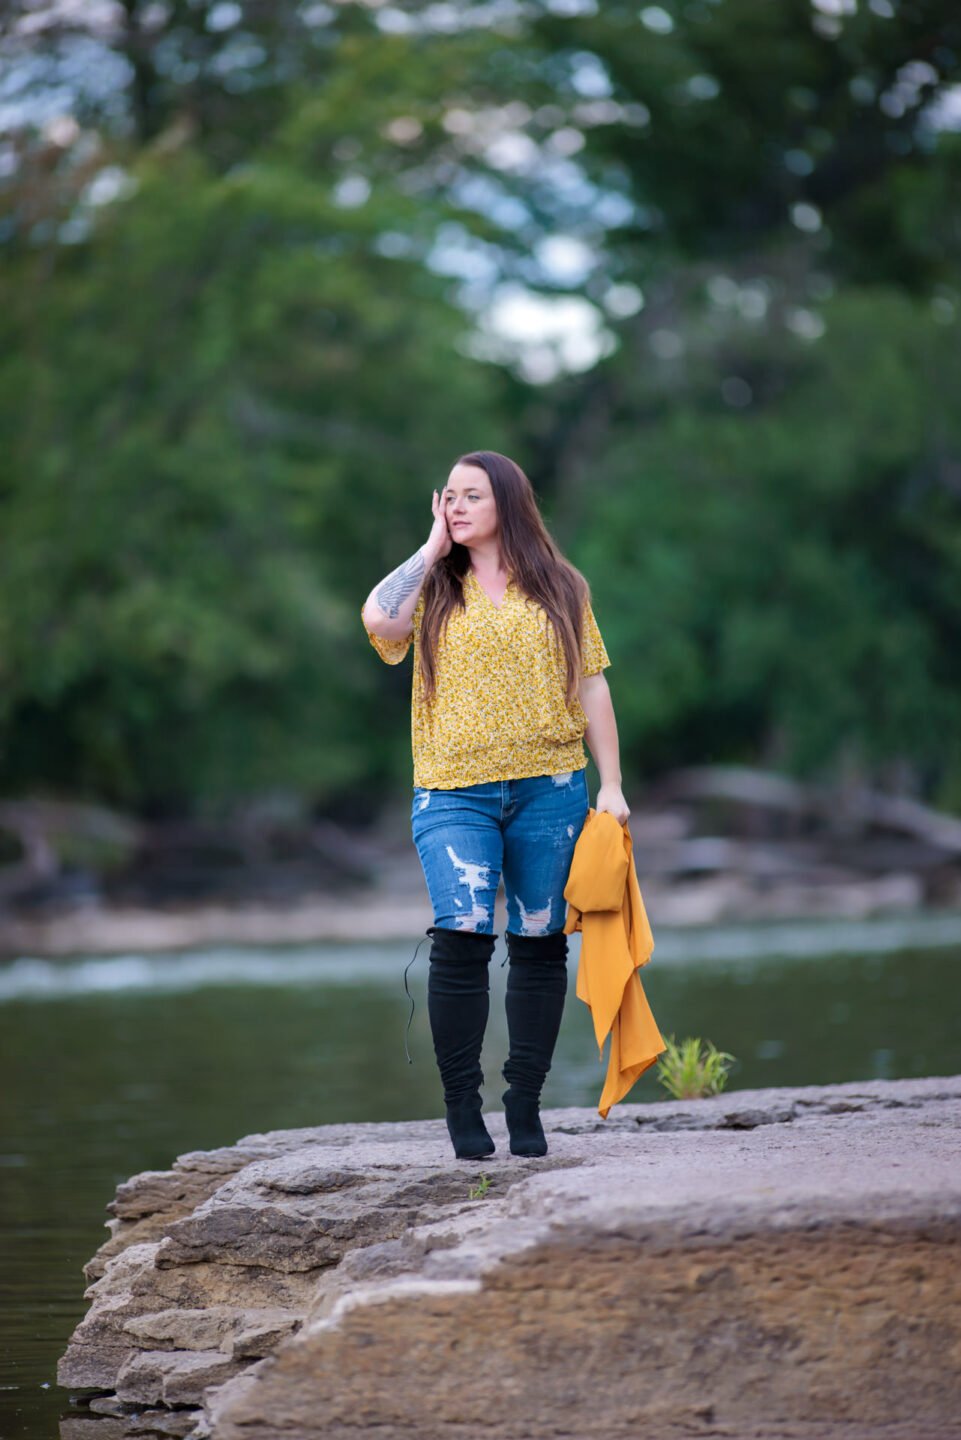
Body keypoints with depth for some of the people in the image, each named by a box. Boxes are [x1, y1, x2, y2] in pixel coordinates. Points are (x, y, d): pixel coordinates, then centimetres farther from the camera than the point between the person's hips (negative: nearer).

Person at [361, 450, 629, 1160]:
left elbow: (591, 687, 10)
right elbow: (379, 619, -12)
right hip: (456, 792, -1)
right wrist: (433, 548, -1)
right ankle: (462, 1108, -7)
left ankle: (526, 1104, 13)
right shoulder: (434, 589, 9)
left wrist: (611, 784, 3)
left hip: (549, 788, 1)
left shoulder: (558, 589, 10)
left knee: (539, 943, 4)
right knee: (463, 936, -15)